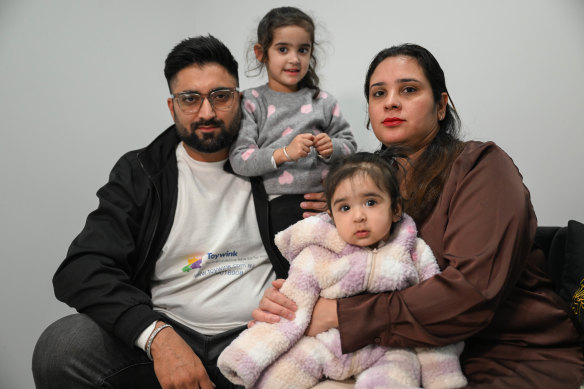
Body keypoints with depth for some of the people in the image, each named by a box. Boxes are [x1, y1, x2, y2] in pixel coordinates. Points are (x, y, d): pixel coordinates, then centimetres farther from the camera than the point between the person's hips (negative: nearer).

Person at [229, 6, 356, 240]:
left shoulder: (323, 102, 14)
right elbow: (239, 161, -5)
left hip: (325, 195, 3)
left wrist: (331, 148, -5)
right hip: (280, 201, -3)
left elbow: (349, 145, 18)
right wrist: (284, 153, -19)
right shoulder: (251, 102, 4)